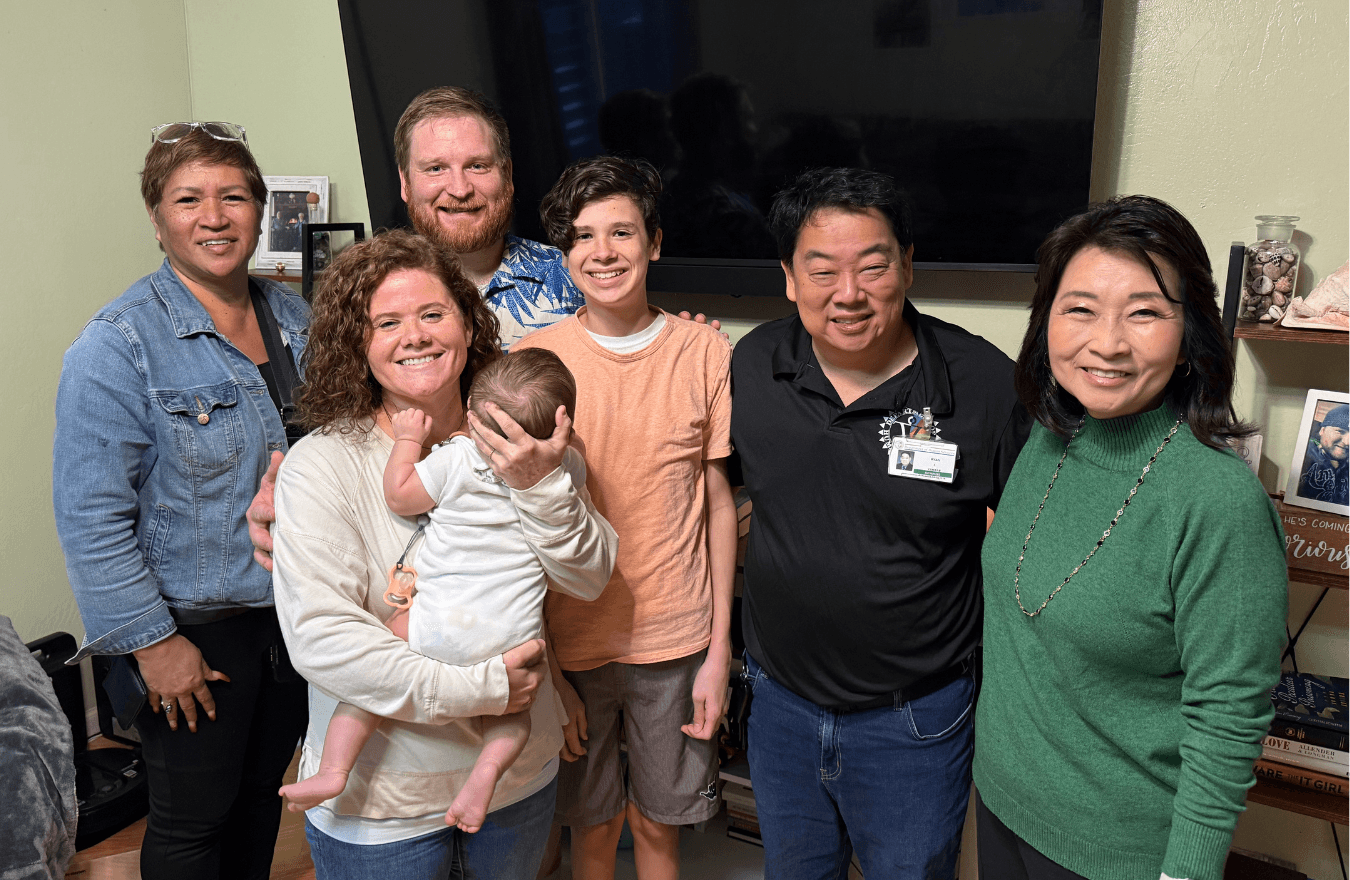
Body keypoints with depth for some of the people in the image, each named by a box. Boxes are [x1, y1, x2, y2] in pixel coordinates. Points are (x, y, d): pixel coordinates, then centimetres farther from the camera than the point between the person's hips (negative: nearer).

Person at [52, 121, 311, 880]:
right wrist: (153, 641, -17)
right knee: (193, 819, 11)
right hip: (194, 630, -5)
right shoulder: (120, 344, -16)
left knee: (264, 791, 22)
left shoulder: (297, 319, 3)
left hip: (295, 613, 6)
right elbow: (93, 515, -17)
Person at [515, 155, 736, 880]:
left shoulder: (706, 353, -4)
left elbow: (719, 505, 1)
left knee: (658, 821, 17)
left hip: (676, 639, 1)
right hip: (569, 640, 0)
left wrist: (719, 650, -1)